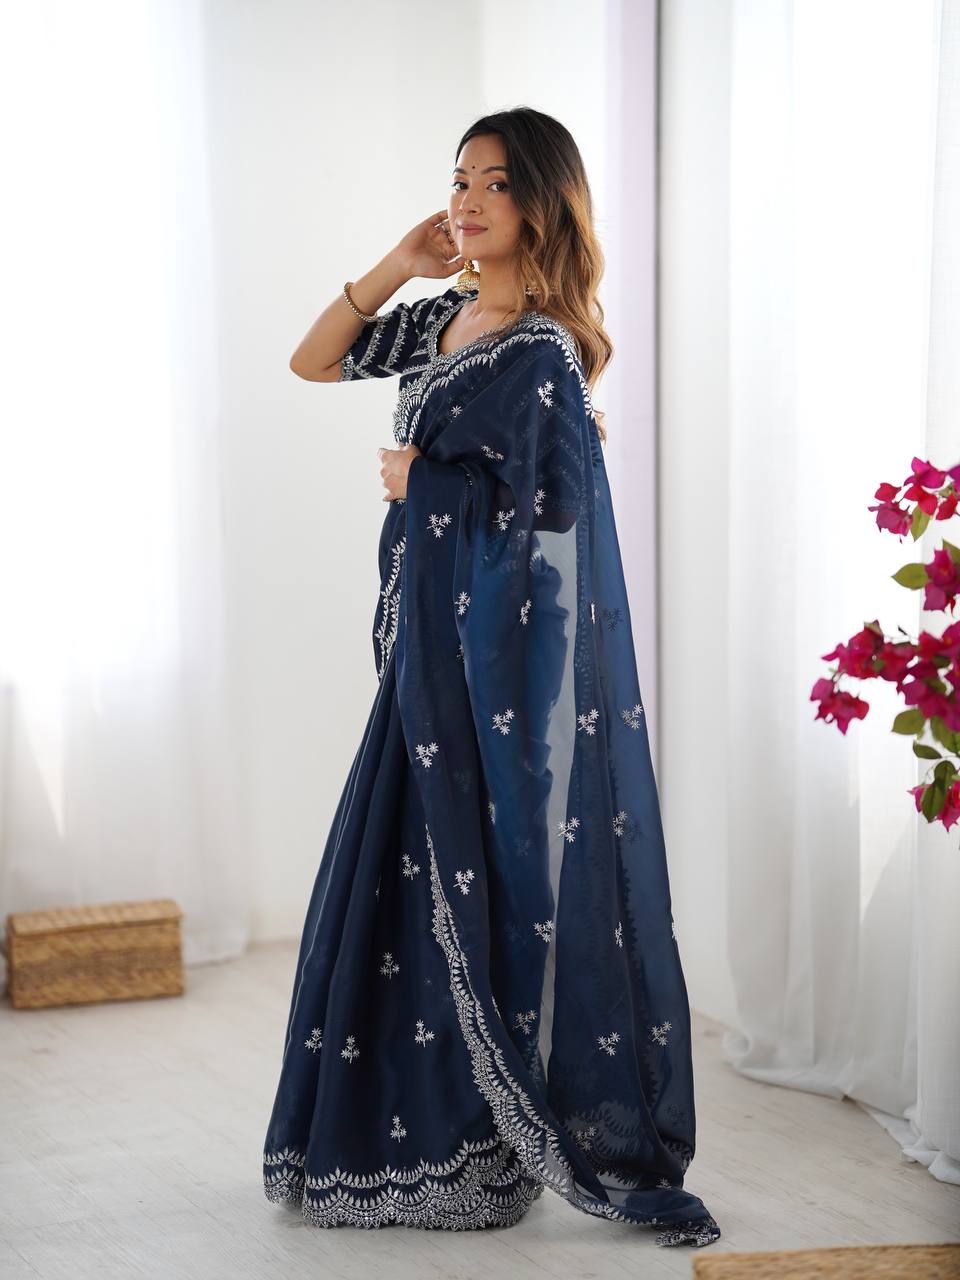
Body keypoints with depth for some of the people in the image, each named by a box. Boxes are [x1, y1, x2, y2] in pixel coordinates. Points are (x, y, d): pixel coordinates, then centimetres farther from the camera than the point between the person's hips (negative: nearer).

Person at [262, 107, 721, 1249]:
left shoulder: (540, 352, -14)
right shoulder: (443, 320, 11)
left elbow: (532, 509, -20)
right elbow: (312, 361, 17)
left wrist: (412, 480, -8)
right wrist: (399, 264, 6)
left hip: (498, 661, -8)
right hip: (432, 643, 8)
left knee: (479, 880, -2)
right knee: (405, 877, 12)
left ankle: (486, 1152, 10)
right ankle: (410, 1128, 24)